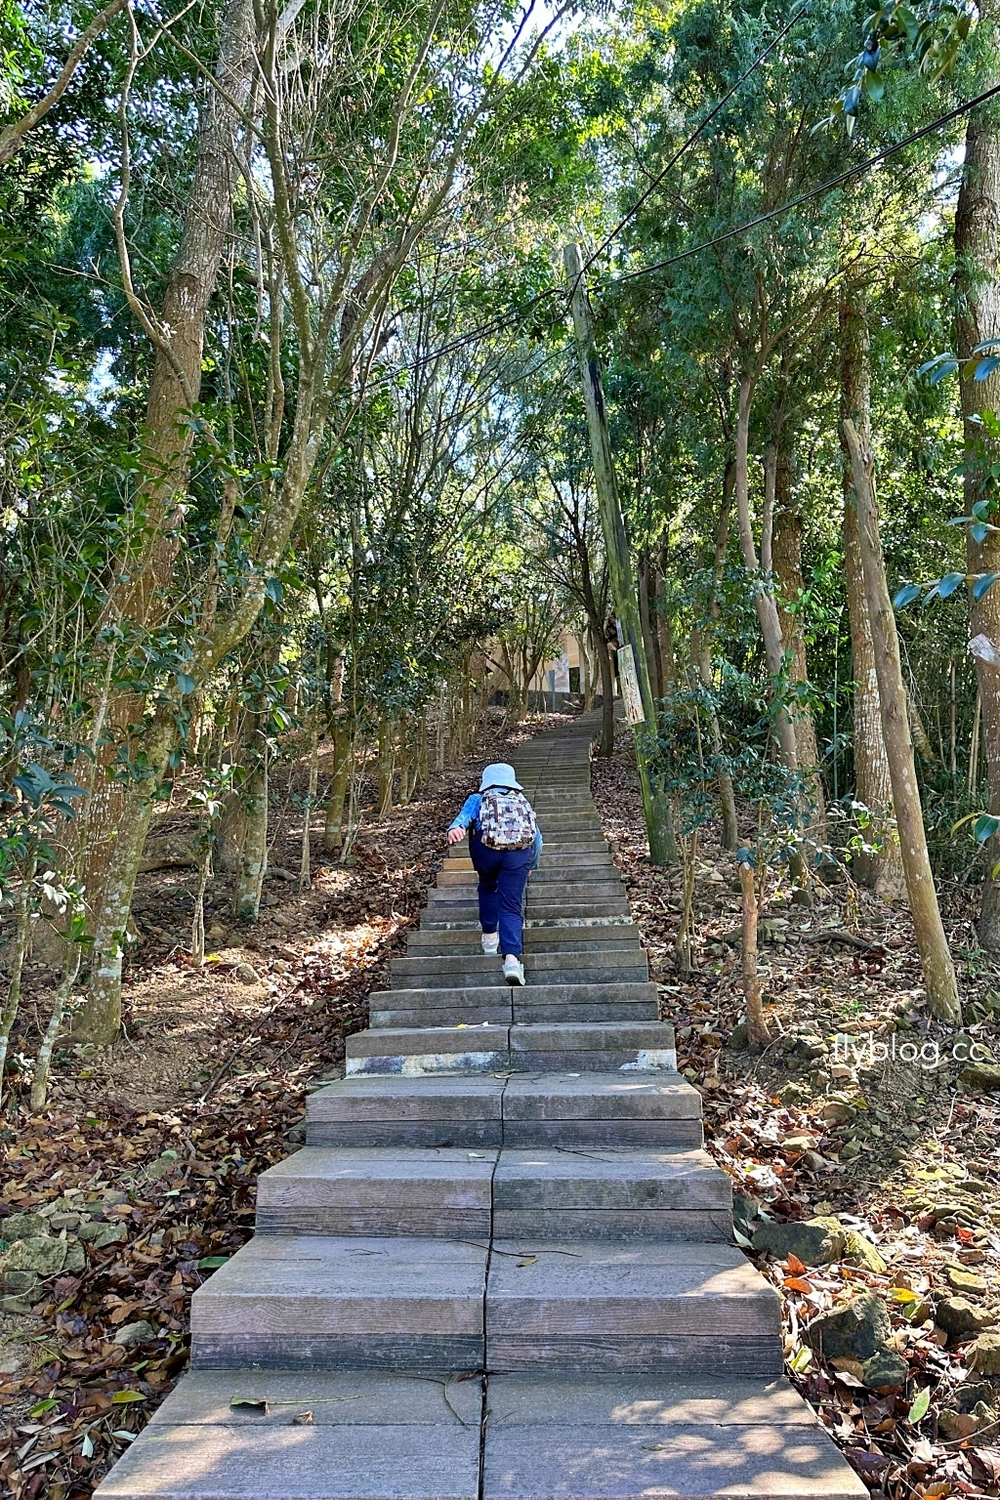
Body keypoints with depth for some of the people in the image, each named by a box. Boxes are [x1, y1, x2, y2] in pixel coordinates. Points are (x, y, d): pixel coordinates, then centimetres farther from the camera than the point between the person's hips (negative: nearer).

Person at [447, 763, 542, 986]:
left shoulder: (478, 799, 23)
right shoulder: (524, 803, 30)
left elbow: (465, 815, -1)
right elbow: (538, 838, 28)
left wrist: (455, 828, -22)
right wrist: (532, 865, 43)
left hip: (486, 850, 0)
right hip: (519, 854, 0)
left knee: (488, 888, 30)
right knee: (512, 907, 2)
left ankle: (489, 936, 37)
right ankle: (512, 957, -15)